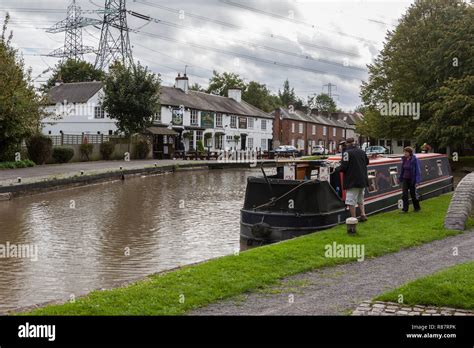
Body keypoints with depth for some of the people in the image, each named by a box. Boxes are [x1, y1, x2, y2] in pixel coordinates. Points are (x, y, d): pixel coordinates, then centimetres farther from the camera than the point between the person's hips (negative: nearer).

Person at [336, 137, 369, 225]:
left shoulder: (347, 152, -13)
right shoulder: (361, 151, 10)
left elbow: (344, 167, -18)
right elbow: (367, 162, 24)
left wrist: (337, 169, 1)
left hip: (352, 181, -8)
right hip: (363, 180, 8)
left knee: (351, 200, -2)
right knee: (360, 198, 21)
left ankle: (353, 218, -1)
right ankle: (363, 215, 16)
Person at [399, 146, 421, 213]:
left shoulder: (414, 160, -13)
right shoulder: (404, 159, 3)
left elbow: (417, 170, -13)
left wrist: (417, 181, -16)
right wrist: (401, 178, 15)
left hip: (412, 179, -4)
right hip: (405, 179, 5)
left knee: (413, 194, 8)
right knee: (404, 194, -5)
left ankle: (417, 207, 27)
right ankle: (405, 209, -2)